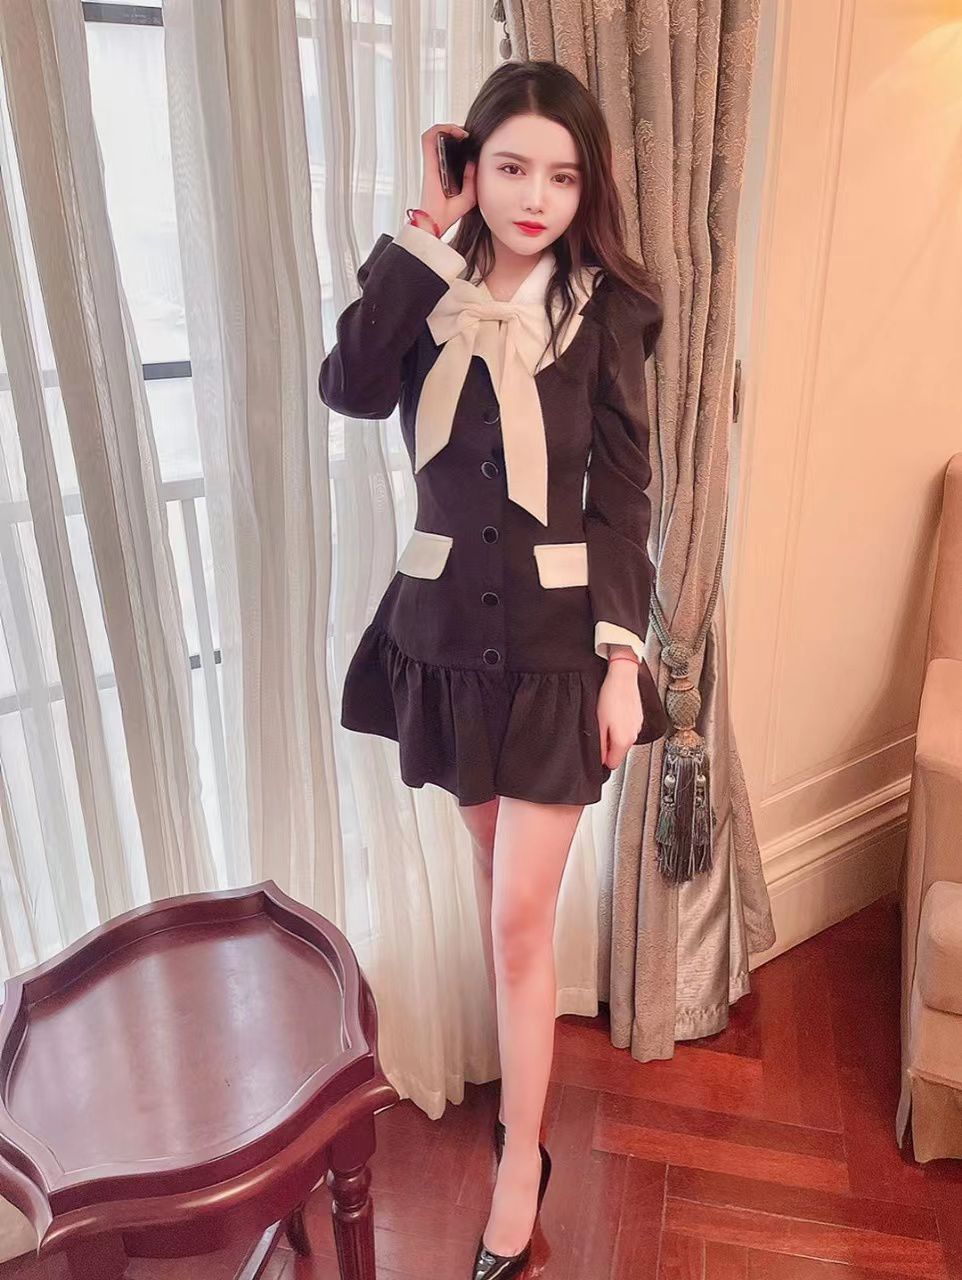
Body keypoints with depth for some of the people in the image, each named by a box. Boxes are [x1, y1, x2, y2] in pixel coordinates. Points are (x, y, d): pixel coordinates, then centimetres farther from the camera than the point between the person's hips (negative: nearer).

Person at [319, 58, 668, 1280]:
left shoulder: (602, 308, -4)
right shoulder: (425, 286, 2)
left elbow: (624, 494, -6)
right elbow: (349, 389, -17)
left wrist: (624, 655, -10)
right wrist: (421, 238, -15)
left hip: (559, 636, -3)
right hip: (446, 624, 4)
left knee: (519, 916, 0)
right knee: (497, 871, 20)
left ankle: (520, 1159, 21)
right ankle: (522, 1062, 44)